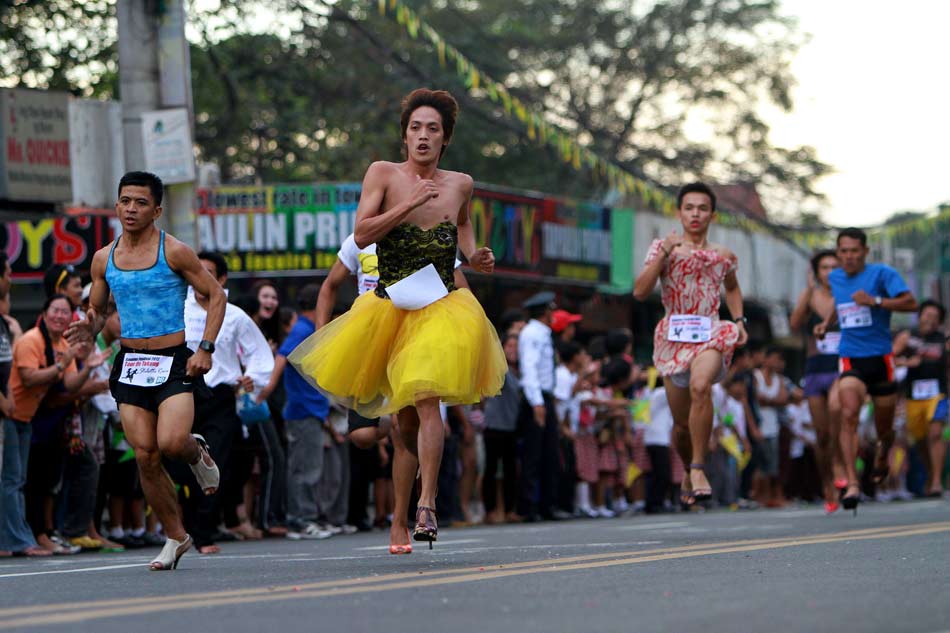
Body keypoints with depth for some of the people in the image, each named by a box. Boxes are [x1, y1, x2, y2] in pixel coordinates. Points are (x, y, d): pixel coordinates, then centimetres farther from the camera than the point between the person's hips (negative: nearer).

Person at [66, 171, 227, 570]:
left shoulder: (175, 252, -5)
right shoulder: (103, 259, 7)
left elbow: (215, 295, 0)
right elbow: (96, 309, 19)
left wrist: (205, 348, -10)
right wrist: (89, 329, -5)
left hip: (173, 361, -4)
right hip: (129, 364, 4)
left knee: (171, 443, -24)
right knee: (145, 457, -1)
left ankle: (197, 453, 14)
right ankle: (175, 537, 14)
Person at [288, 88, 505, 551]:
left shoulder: (460, 184, 8)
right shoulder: (383, 174, 0)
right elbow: (362, 235, -11)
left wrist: (474, 257, 8)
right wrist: (410, 204, -19)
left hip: (441, 309, 0)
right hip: (390, 306, 0)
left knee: (426, 400, -23)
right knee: (405, 421, 7)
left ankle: (426, 505, -28)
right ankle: (399, 517, 21)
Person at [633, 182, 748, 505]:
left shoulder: (723, 256, 10)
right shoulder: (663, 247, 3)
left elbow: (732, 288, 31)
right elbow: (640, 291, -9)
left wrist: (739, 320, 14)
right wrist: (664, 252, -17)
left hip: (711, 333, 0)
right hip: (673, 336, 1)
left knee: (700, 386, -33)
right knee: (682, 423, 5)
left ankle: (698, 468, -27)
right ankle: (689, 472, 34)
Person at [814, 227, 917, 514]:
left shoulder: (882, 273, -6)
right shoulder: (835, 278, 10)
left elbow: (911, 303, -16)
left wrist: (875, 301, -27)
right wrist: (826, 324, 12)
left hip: (880, 358, -2)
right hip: (850, 358, 2)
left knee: (884, 428, 10)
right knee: (849, 414, -24)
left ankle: (882, 457, 48)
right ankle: (852, 484, -29)